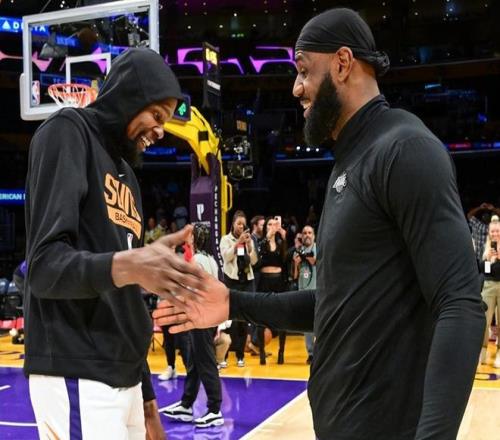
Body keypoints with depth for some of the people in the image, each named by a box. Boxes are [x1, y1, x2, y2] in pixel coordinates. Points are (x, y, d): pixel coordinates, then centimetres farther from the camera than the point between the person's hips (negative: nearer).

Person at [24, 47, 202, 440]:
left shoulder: (126, 174, 18)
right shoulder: (67, 132, -6)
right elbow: (45, 266, -18)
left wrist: (146, 393, 18)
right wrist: (126, 266, -36)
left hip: (125, 377, 8)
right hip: (76, 377, -8)